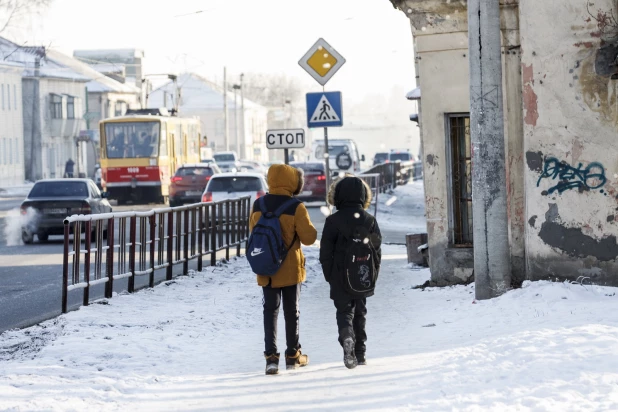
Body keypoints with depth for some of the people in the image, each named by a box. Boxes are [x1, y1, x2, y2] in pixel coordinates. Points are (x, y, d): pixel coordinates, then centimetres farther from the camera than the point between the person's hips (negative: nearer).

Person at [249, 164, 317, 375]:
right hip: (290, 269, -3)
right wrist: (309, 228, 6)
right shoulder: (296, 208, -17)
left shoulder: (258, 206, -3)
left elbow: (253, 231, 11)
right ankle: (293, 355, 19)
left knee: (270, 311, 7)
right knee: (291, 312, 11)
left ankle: (271, 356, -4)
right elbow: (308, 237, -14)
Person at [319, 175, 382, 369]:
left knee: (344, 311, 3)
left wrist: (329, 276, 5)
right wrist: (373, 274, 13)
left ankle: (347, 337, -26)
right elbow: (377, 248, 4)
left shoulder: (333, 221, -8)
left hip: (341, 278, -3)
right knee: (360, 312, 14)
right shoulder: (370, 220, 1)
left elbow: (326, 252, -6)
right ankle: (360, 353, 15)